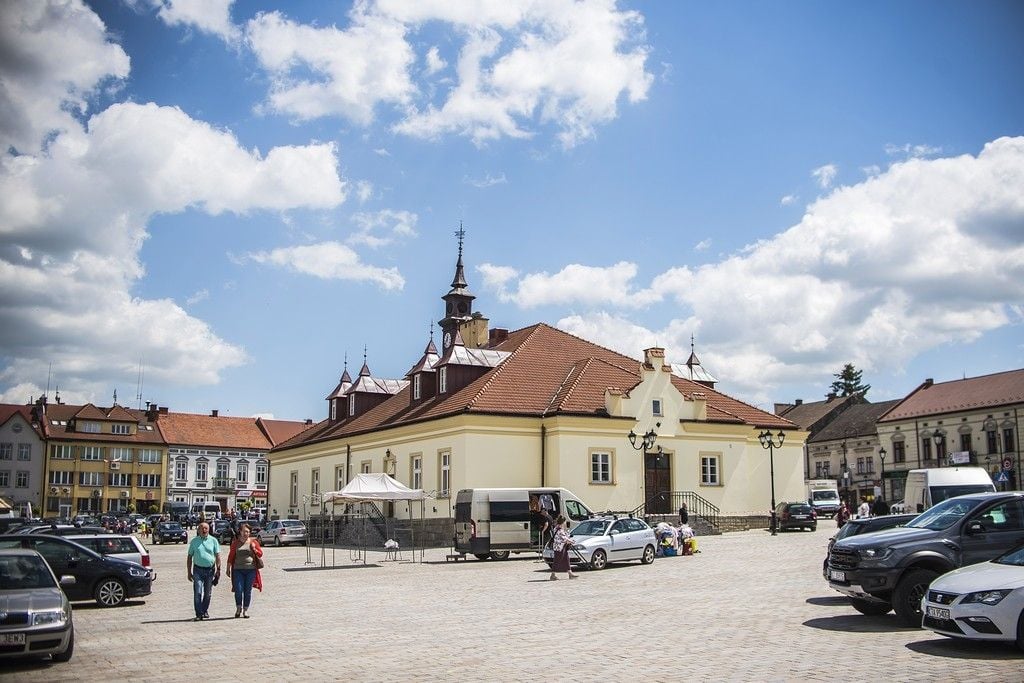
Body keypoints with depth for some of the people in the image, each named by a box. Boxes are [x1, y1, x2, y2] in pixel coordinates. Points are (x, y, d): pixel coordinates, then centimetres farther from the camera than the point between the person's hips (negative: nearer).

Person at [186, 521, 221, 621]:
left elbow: (217, 556, 3)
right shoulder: (194, 541, 5)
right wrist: (189, 572, 4)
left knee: (208, 593, 10)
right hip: (198, 570, -1)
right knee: (198, 593, -10)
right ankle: (199, 614, -8)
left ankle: (205, 611, 26)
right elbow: (189, 557, 9)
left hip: (210, 569, 1)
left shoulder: (213, 541, 4)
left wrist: (218, 569, -5)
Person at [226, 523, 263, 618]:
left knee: (248, 591, 3)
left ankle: (245, 610, 15)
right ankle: (238, 608, 17)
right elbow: (231, 556, 9)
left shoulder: (253, 542, 7)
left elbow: (260, 554, 9)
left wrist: (254, 549, -9)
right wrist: (228, 568, 7)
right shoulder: (235, 543, 6)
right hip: (238, 569, 0)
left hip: (251, 569, 1)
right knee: (238, 590, -6)